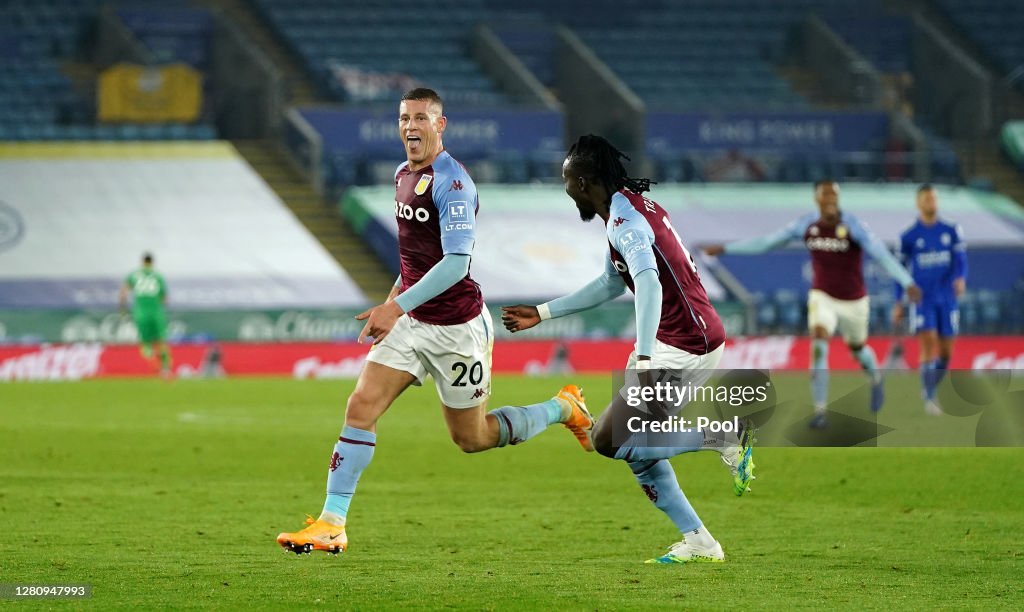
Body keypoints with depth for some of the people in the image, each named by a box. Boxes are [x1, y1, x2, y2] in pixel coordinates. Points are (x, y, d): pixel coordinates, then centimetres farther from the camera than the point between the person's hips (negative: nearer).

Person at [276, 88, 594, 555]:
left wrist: (398, 305, -32)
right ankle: (331, 524, -8)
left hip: (456, 328, -7)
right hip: (411, 323, 7)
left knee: (471, 438, 7)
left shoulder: (452, 183, -19)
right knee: (361, 407, -9)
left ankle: (563, 409, 31)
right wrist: (391, 302, 20)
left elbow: (455, 263, -26)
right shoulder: (403, 175, 8)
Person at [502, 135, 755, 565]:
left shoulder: (625, 220, -18)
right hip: (671, 341, 10)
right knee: (636, 446, 12)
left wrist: (644, 357, -46)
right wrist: (542, 313, 32)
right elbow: (611, 284, 28)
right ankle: (697, 542, 12)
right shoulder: (632, 208, 14)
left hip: (686, 347, -10)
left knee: (608, 440, -9)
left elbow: (649, 284, -35)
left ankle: (724, 440, -7)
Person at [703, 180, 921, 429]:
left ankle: (876, 377, 57)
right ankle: (820, 411, -20)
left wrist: (908, 282, -43)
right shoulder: (806, 224, -10)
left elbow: (881, 254, -29)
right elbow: (766, 242, 1)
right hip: (823, 297, 1)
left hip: (854, 300, -1)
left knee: (857, 348, 21)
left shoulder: (852, 226, -21)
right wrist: (725, 248, 3)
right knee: (818, 345, -23)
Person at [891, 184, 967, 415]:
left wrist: (961, 278, -26)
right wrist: (898, 304, 4)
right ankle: (928, 398, -12)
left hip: (947, 299, 3)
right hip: (922, 299, -3)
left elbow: (960, 258, -4)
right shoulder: (908, 237, 0)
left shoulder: (952, 231, 4)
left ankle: (931, 388, 30)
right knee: (929, 343, -17)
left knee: (945, 351, 6)